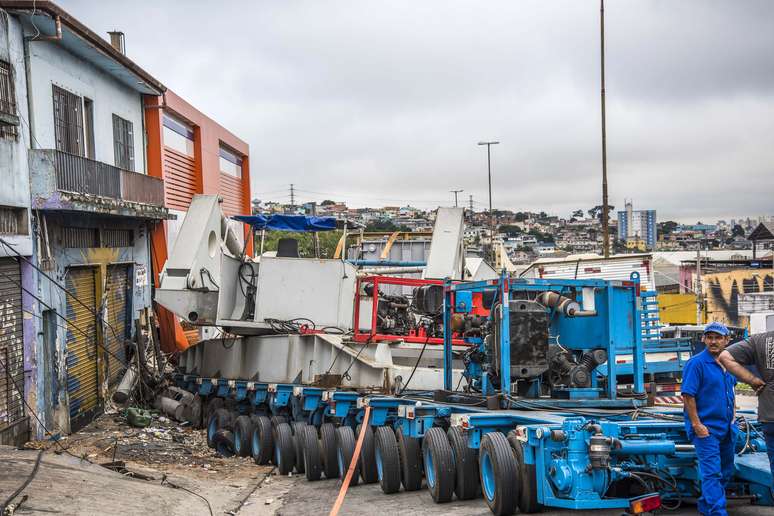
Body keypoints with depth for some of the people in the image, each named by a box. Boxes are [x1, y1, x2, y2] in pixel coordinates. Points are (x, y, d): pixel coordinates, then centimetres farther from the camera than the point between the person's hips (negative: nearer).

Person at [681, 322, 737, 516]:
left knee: (726, 471, 18)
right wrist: (696, 424, -21)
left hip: (726, 428, 8)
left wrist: (732, 416, 17)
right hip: (706, 429, -8)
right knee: (712, 473, -11)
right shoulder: (696, 363, -15)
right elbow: (688, 395, -18)